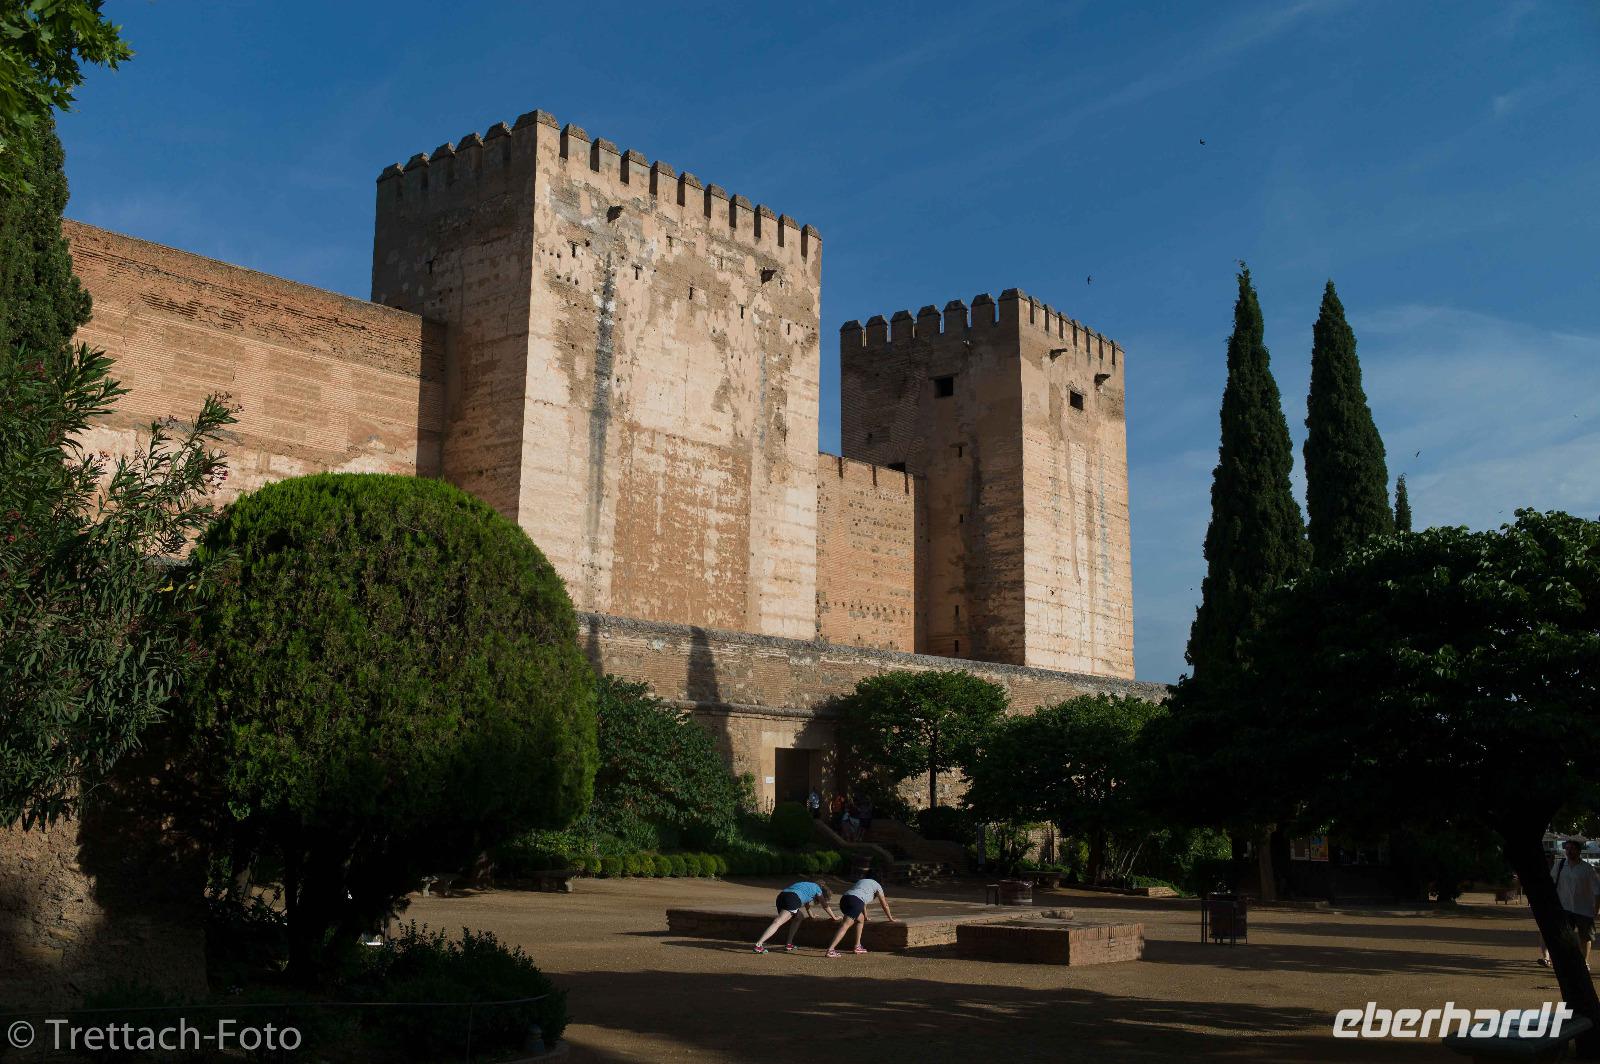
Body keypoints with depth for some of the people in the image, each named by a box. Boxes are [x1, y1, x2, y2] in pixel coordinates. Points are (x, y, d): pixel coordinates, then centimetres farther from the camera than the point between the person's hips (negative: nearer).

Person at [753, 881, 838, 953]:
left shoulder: (809, 886, 41)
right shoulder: (817, 889, 23)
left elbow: (806, 902, 59)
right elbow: (825, 906, 27)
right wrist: (834, 917, 42)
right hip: (793, 898, -8)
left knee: (799, 917, 28)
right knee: (777, 922, -19)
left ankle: (789, 944, 18)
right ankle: (758, 944, -35)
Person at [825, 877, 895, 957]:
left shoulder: (862, 882, 39)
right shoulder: (878, 886, 21)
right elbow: (884, 905, 27)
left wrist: (866, 917, 64)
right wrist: (890, 918, 40)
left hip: (844, 898, 8)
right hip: (855, 901, -8)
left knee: (861, 919, 27)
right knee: (845, 925, -15)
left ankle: (857, 946, 22)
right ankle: (830, 950, -27)